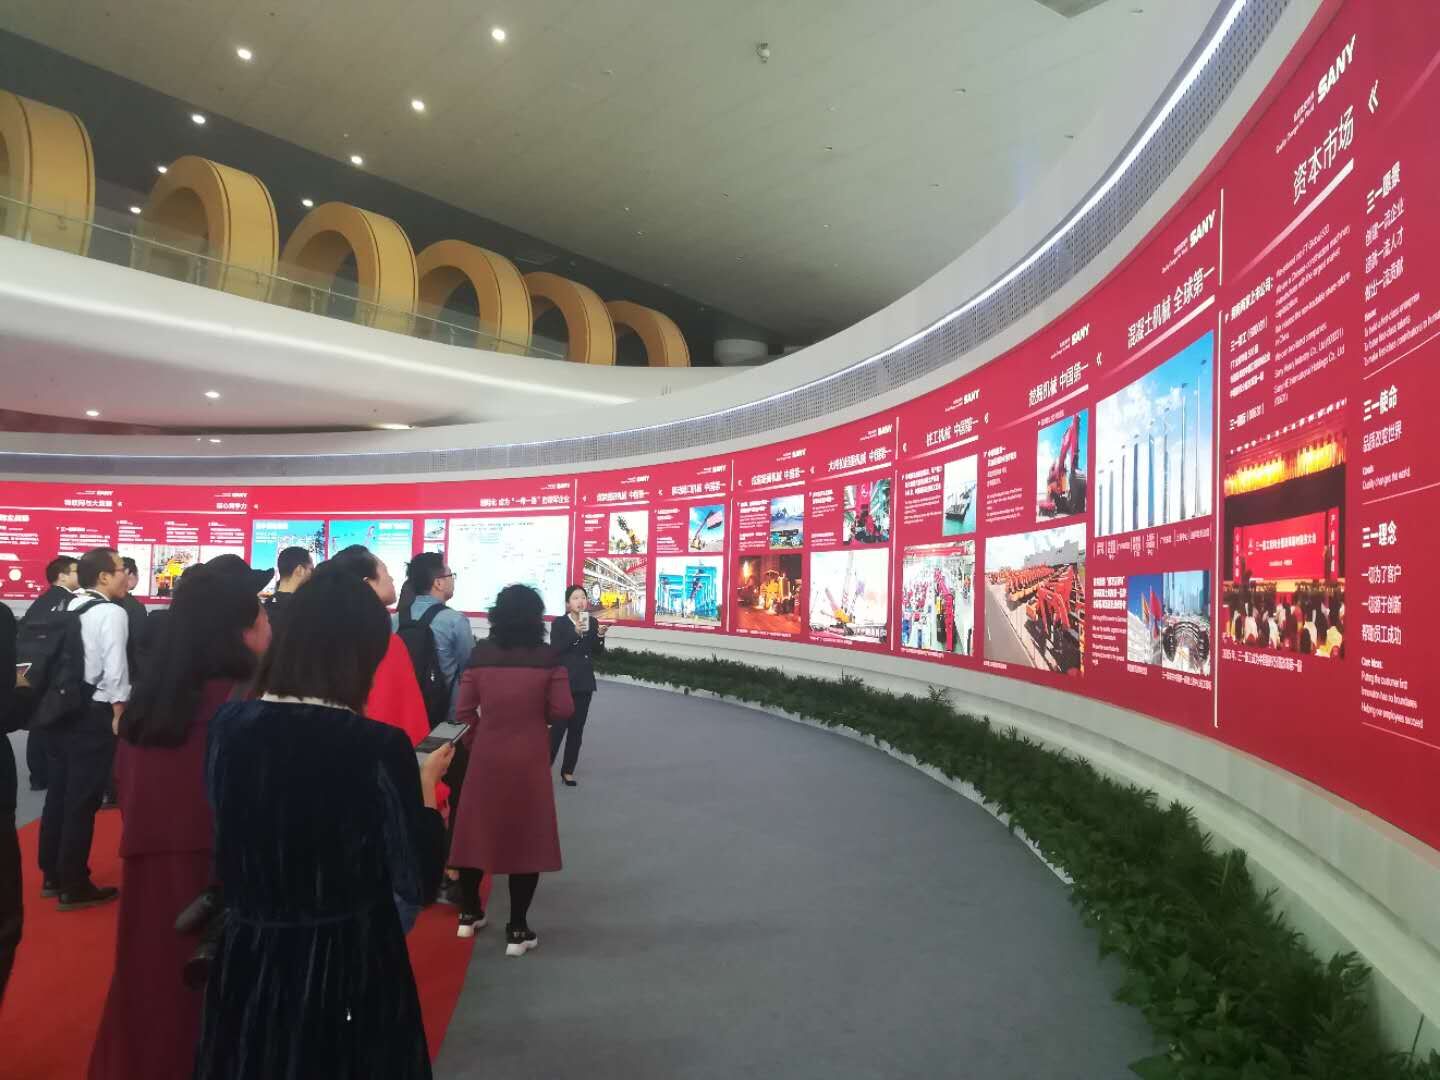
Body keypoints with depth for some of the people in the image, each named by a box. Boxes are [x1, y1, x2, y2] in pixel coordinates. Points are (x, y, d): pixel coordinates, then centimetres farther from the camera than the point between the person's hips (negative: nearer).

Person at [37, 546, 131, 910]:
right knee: (83, 800, 1)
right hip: (93, 714, -8)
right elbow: (115, 671, -17)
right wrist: (118, 716, -8)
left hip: (61, 709, 8)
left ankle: (52, 876, 29)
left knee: (59, 793, 17)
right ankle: (74, 887, 10)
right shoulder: (112, 613, -13)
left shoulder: (65, 609, 9)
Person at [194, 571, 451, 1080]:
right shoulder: (378, 748, -23)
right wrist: (425, 782, -3)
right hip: (349, 967, -4)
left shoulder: (228, 724, -9)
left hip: (247, 960, 4)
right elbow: (418, 881, -14)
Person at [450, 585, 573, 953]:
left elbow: (464, 710, -3)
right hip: (528, 759, -2)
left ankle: (469, 913, 34)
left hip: (485, 756, 2)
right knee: (526, 837, 8)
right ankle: (517, 930, 13)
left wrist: (473, 743, 12)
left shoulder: (480, 654, -5)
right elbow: (562, 710, -9)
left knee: (476, 830, 19)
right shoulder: (548, 658, -10)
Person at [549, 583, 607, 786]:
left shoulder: (592, 622, 6)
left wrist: (600, 637, -11)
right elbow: (555, 650, -15)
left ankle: (568, 770, 19)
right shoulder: (559, 623, -5)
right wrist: (575, 633, -25)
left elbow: (598, 653, 8)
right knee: (558, 726, -6)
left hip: (585, 682, 5)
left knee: (577, 728, 9)